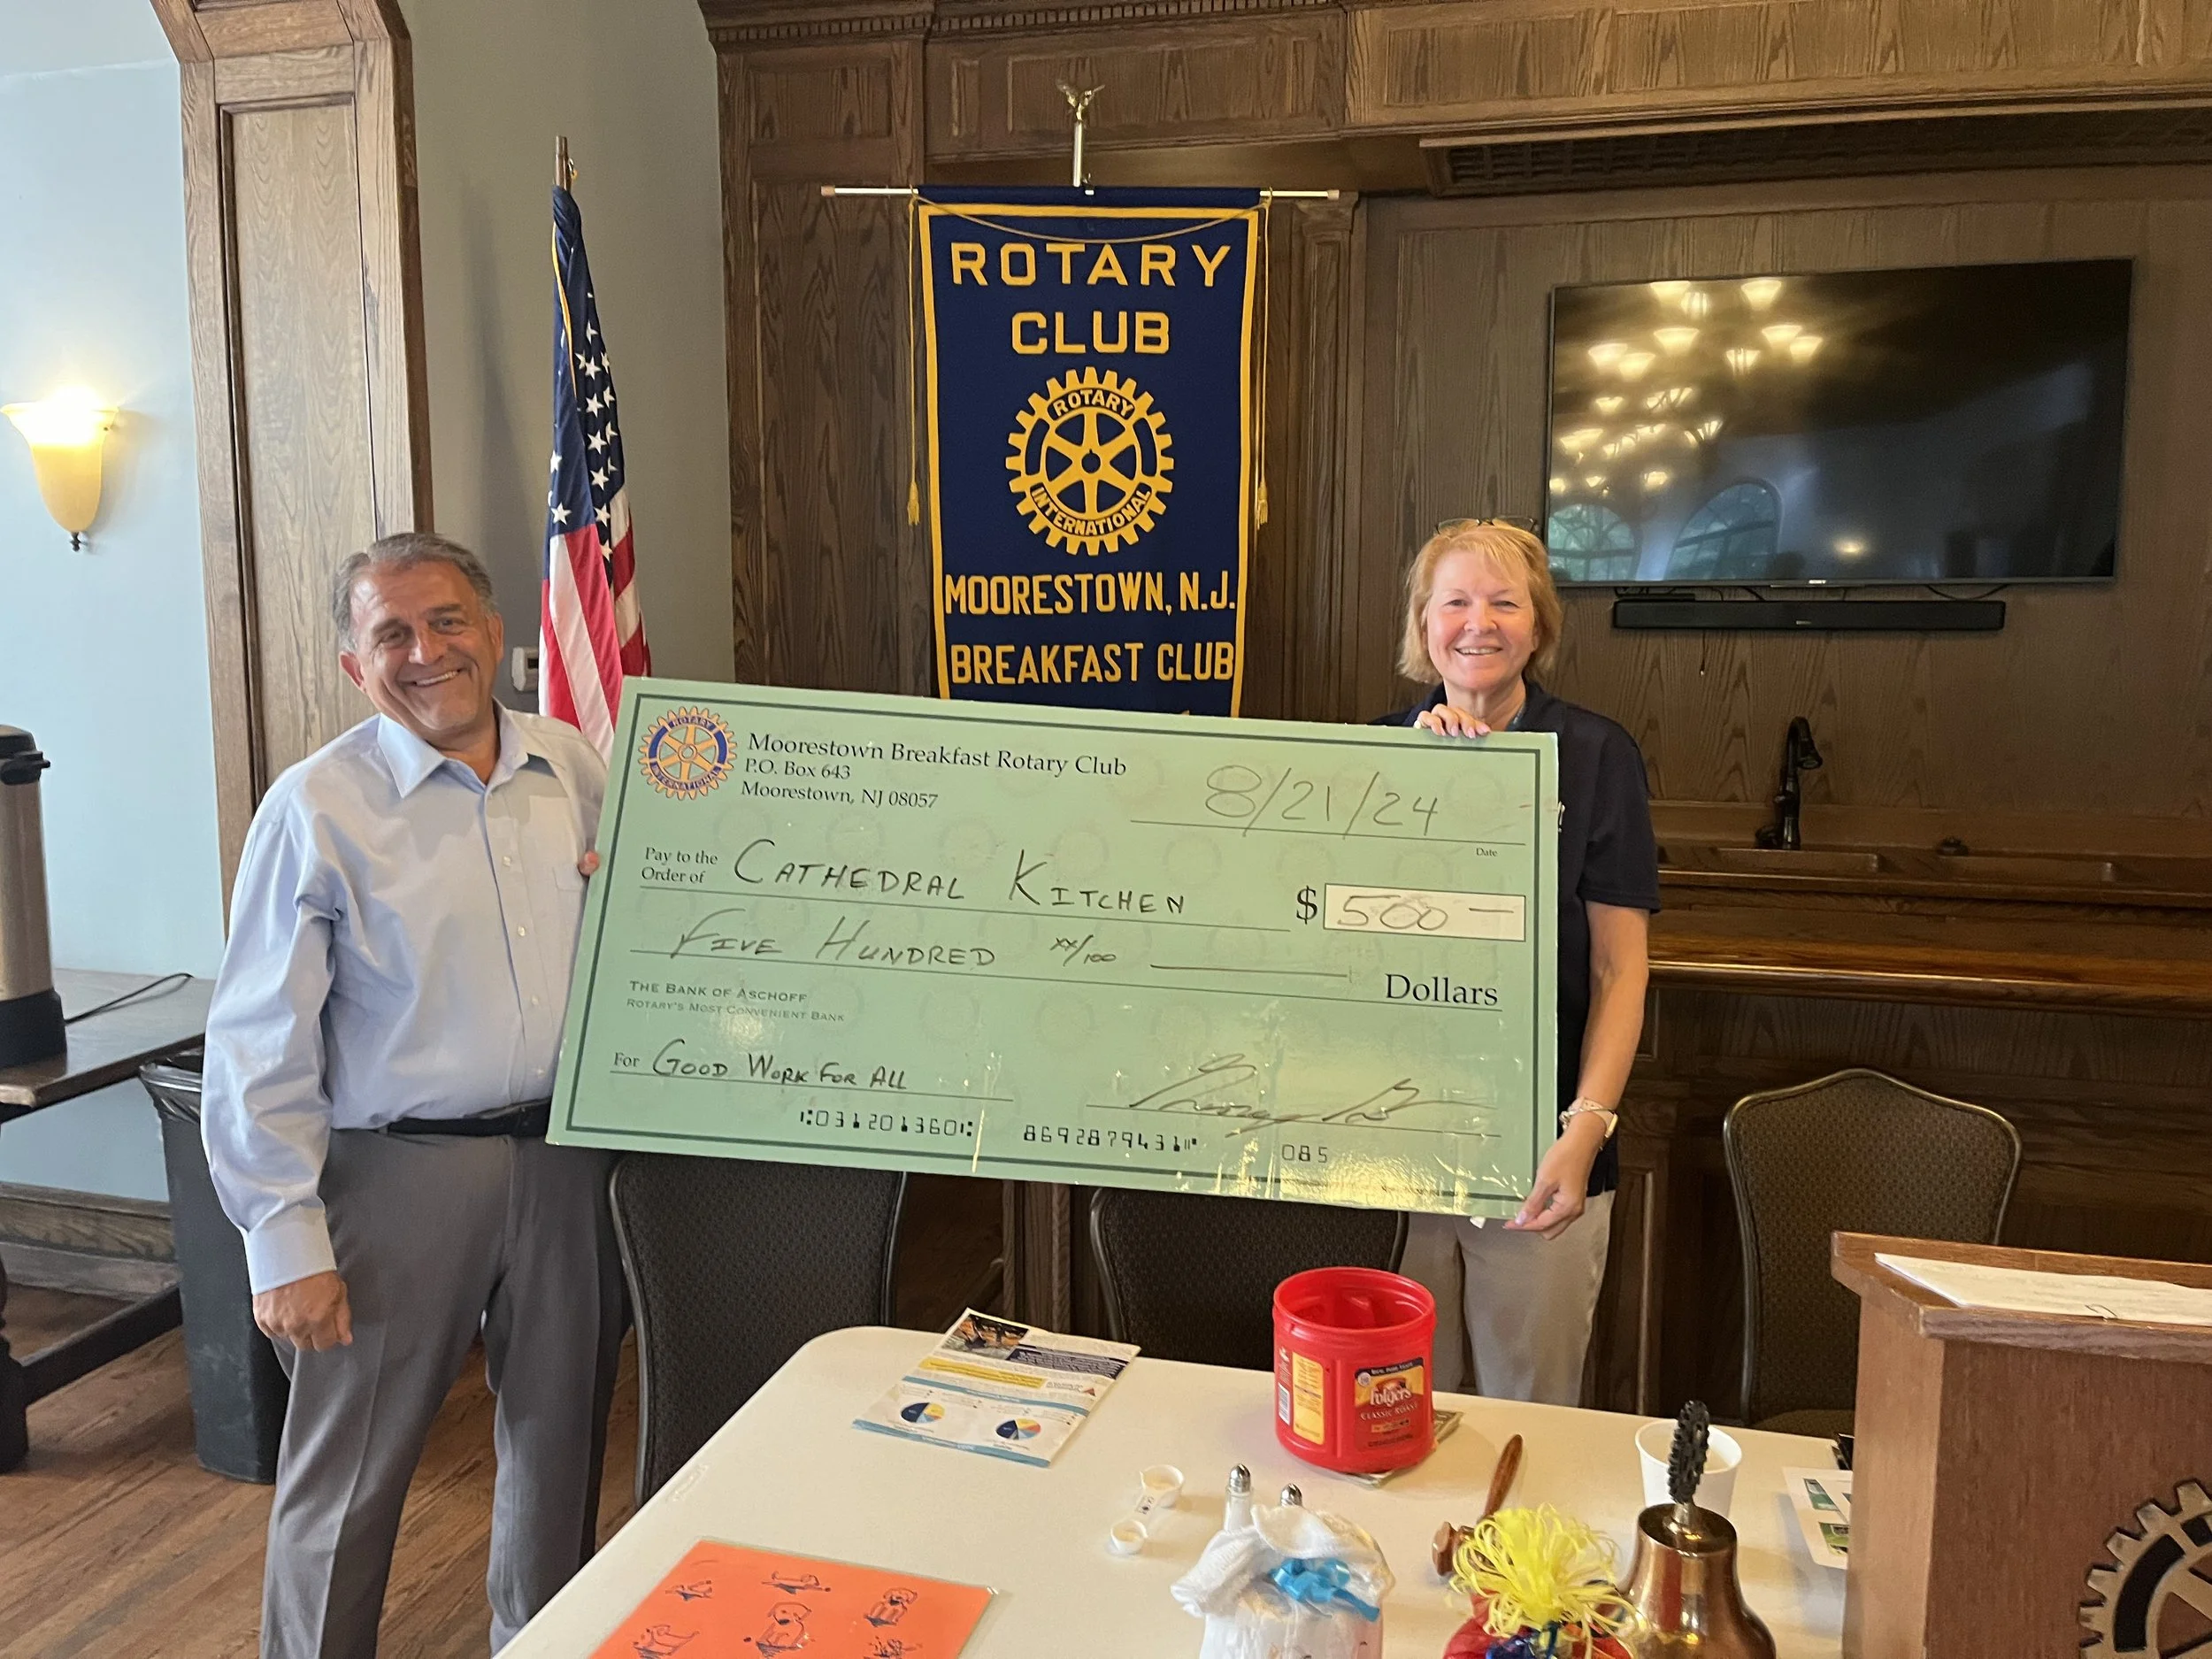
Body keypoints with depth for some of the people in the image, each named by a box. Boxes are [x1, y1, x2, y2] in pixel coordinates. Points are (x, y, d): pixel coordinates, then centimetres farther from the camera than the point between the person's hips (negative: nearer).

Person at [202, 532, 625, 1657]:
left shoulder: (572, 766, 4)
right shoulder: (317, 807, -10)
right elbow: (258, 1047, -9)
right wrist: (286, 1245, -11)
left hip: (564, 1154, 5)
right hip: (401, 1172, -4)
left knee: (559, 1438, 18)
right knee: (348, 1470, 8)